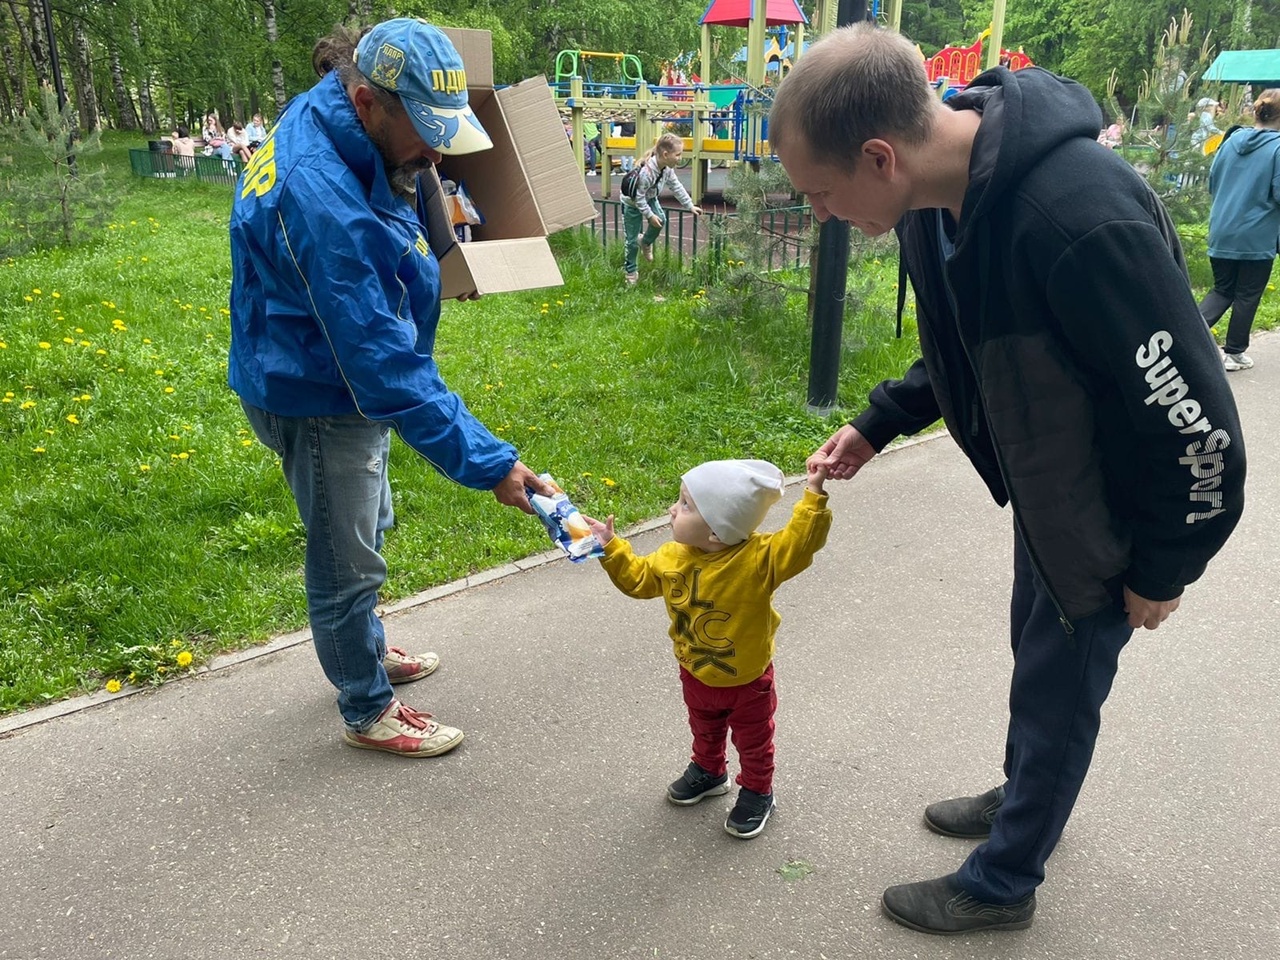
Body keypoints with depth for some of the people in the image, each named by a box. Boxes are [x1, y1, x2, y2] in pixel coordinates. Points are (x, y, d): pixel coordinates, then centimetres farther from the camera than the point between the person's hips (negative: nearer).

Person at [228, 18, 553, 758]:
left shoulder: (341, 138, -4)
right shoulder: (322, 201, -34)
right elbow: (382, 362, -35)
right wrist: (486, 462, -33)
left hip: (345, 376, 10)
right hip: (318, 400, -10)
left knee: (368, 529, 26)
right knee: (348, 562, 8)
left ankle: (366, 653, 49)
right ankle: (368, 712, 30)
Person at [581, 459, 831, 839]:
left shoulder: (758, 558, -34)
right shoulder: (673, 557, -17)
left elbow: (801, 541, -42)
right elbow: (638, 578, -1)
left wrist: (813, 495, -52)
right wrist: (611, 548, -9)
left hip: (747, 680, -4)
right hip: (696, 676, 5)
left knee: (754, 742, 22)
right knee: (705, 731, 32)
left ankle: (757, 793, 46)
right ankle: (708, 771, 59)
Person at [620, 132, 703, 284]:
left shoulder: (668, 169, -15)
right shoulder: (646, 171, -40)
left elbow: (676, 187, -2)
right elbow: (638, 197, -32)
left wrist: (690, 206, -3)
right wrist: (649, 215, -27)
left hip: (649, 198, 6)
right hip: (632, 202, -6)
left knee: (661, 219, -17)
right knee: (632, 240, -1)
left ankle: (646, 242, 14)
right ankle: (630, 270, 20)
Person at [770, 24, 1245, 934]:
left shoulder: (1086, 219, -39)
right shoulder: (940, 195, -11)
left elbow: (1199, 422, -27)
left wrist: (1162, 572, -15)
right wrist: (876, 424, 3)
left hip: (1111, 516, -7)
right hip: (1040, 491, 8)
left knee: (1056, 694, 10)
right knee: (1037, 651, 26)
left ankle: (1002, 883, 34)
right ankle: (1025, 800, 52)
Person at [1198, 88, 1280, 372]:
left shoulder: (1231, 141, 3)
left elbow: (1212, 183, 11)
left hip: (1221, 233, 5)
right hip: (1257, 237, -5)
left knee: (1222, 290, 16)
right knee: (1247, 296, 9)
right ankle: (1234, 353, 17)